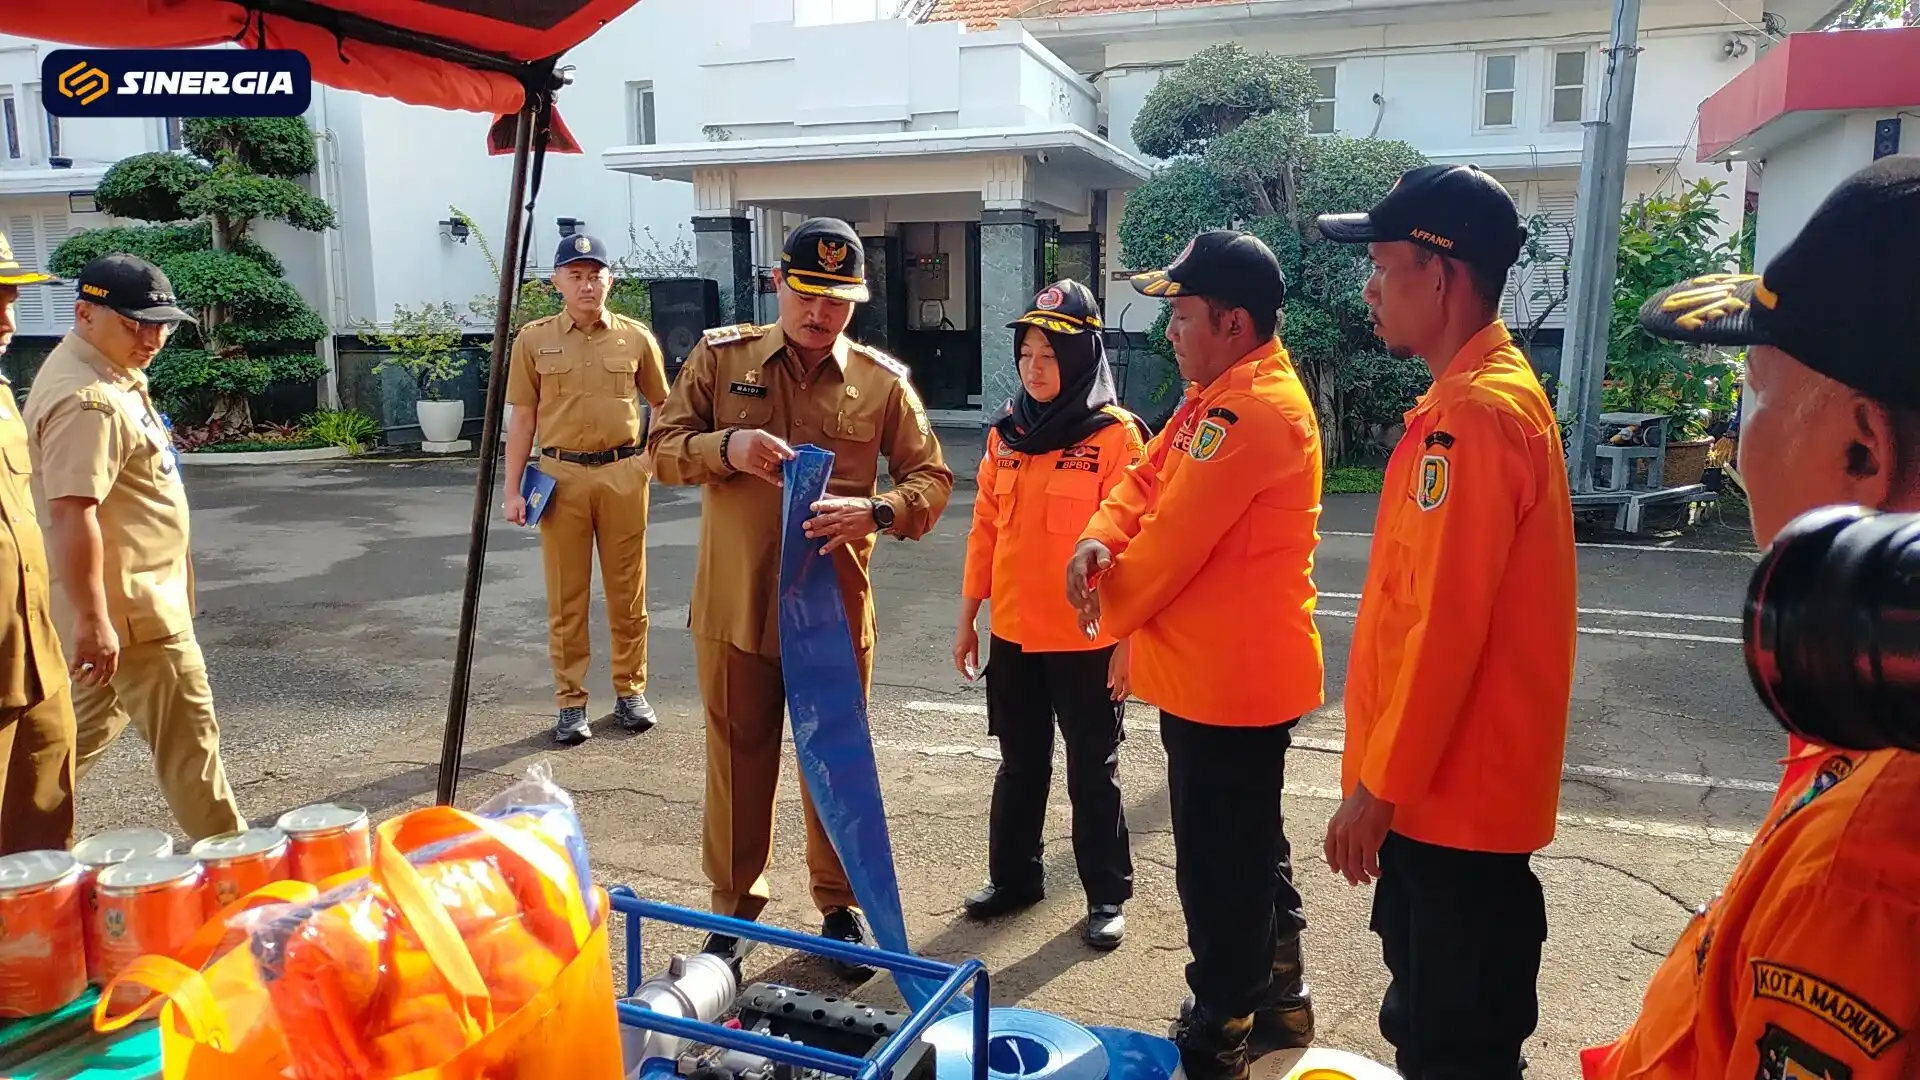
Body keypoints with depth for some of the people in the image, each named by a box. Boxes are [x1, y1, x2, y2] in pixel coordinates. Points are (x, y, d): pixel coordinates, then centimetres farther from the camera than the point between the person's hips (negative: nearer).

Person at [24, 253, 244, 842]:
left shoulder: (114, 375, 12)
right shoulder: (87, 401, -22)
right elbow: (72, 513, -28)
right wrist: (92, 620, -28)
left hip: (135, 596, 10)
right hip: (126, 608, -10)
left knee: (90, 726, 20)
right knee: (188, 733, -2)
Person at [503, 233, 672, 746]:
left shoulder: (636, 337, 4)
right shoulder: (533, 339, 4)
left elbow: (662, 406, 12)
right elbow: (522, 419, 5)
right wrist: (513, 489, 1)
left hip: (623, 474, 0)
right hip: (561, 476, 0)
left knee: (627, 591, 8)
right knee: (566, 596, 6)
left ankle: (630, 691, 22)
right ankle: (570, 702, 15)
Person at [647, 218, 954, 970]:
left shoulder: (882, 380, -1)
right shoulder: (719, 357, 1)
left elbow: (932, 478, 1)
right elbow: (663, 448, 2)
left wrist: (876, 512, -19)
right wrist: (724, 447, -20)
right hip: (734, 605, 1)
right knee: (738, 760, 12)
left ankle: (840, 904, 31)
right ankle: (734, 905, 31)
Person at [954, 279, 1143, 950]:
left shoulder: (1116, 435, -11)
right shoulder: (1007, 432, 5)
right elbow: (986, 528, 9)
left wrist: (1127, 640, -14)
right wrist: (968, 617, 10)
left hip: (1087, 640, -5)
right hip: (1013, 635, 5)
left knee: (1092, 770, 8)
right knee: (1020, 763, 18)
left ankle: (1107, 895, 24)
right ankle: (1013, 877, 35)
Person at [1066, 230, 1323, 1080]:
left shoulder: (1255, 410, -22)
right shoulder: (1216, 395, 12)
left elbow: (1175, 536, -22)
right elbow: (1147, 480, 9)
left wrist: (1108, 613, -6)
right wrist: (1098, 539, -12)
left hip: (1230, 677, -10)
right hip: (1217, 670, 10)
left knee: (1216, 868, 5)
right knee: (1251, 850, 22)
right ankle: (1277, 1002, 39)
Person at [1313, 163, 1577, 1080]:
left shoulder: (1476, 412, -21)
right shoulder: (1473, 398, 12)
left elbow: (1447, 625, -24)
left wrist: (1377, 785, -17)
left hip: (1451, 795, -10)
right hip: (1439, 786, 10)